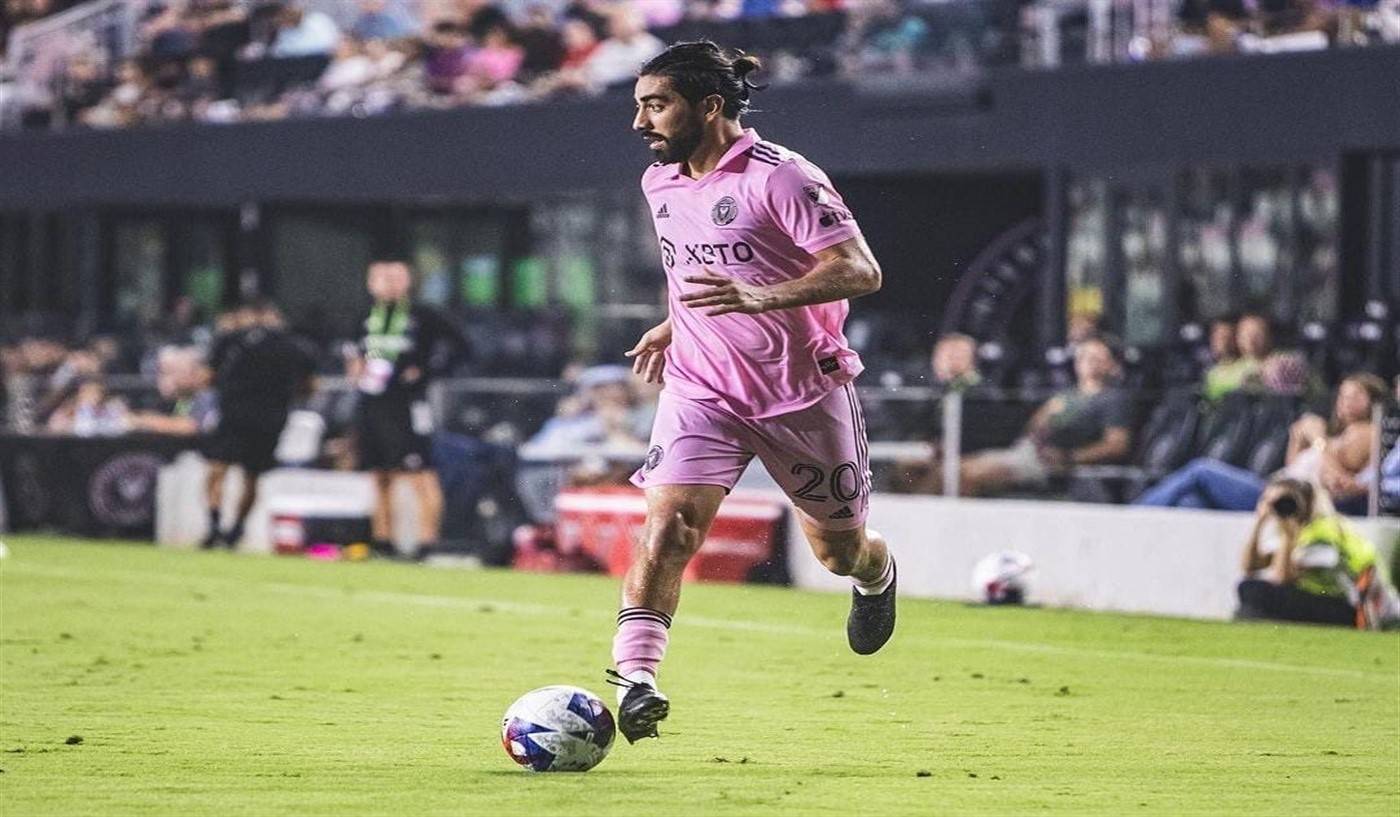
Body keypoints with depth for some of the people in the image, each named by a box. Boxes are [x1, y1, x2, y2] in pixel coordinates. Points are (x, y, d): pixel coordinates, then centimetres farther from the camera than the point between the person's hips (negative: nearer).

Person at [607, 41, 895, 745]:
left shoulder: (780, 178, -18)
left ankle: (877, 578, 50)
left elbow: (860, 271, -24)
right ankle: (634, 681, -23)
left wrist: (761, 297, -36)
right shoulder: (659, 185, 4)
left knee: (839, 550, 13)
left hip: (806, 391, -4)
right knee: (667, 527, -20)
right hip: (701, 390, 4)